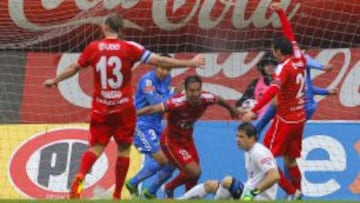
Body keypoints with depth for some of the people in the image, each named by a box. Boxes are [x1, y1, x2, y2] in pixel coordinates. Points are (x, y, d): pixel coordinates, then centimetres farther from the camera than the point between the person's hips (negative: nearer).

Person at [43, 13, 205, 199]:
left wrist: (54, 81, 31)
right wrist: (190, 63, -1)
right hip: (123, 108, -2)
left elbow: (74, 68, 13)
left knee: (96, 147, 6)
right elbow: (160, 61, -8)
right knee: (124, 148, 8)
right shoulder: (130, 48, -7)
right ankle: (117, 195, 8)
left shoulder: (93, 48, 0)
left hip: (100, 108, 2)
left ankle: (79, 177, -21)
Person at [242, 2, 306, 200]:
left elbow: (273, 90, -33)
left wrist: (254, 110, -41)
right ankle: (297, 194, 18)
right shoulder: (299, 60, 2)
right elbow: (290, 36, 16)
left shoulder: (284, 68, -18)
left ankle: (292, 192, -10)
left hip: (285, 120, -8)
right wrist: (281, 13, 22)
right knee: (290, 160, 18)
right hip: (299, 118, 8)